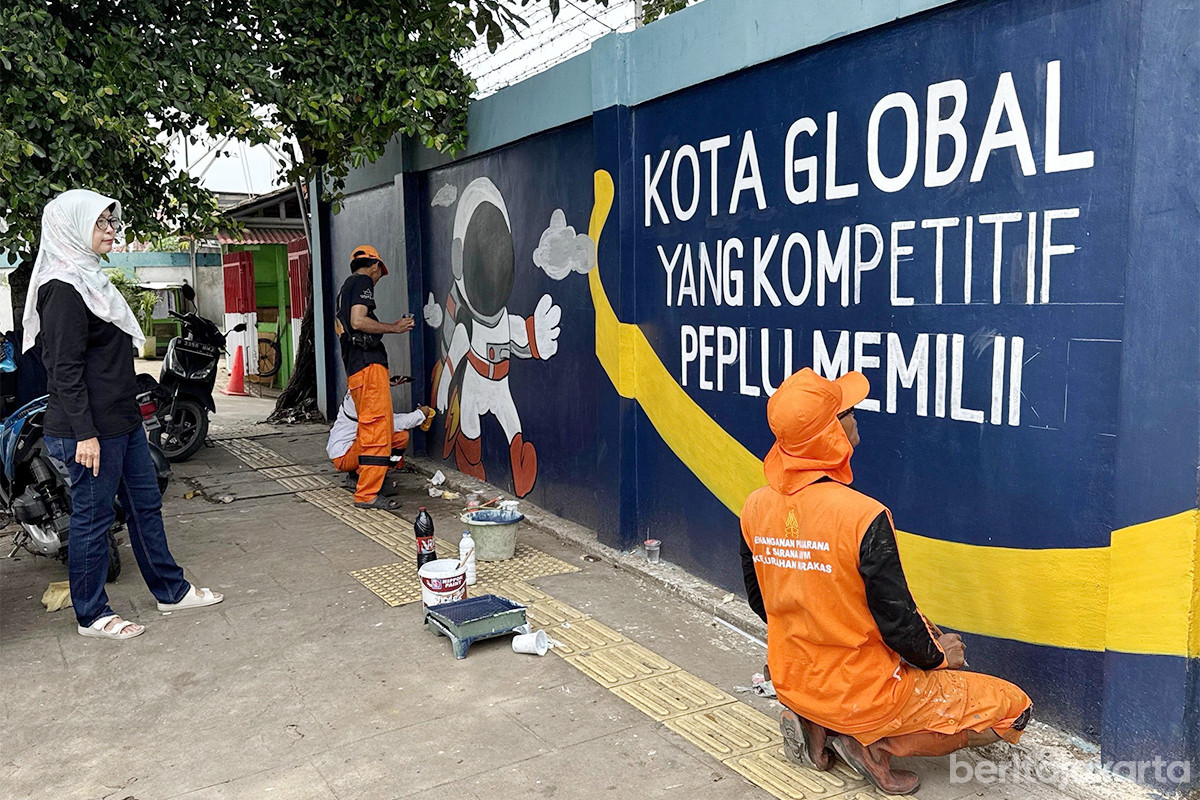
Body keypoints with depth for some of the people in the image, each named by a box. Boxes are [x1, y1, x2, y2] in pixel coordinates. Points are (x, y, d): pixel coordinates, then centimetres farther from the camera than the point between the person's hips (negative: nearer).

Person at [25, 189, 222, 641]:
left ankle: (171, 590, 26)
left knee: (145, 504, 15)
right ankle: (91, 615, 17)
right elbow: (64, 370, -21)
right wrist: (85, 433, -23)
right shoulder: (63, 288, -16)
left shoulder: (90, 279, 15)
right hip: (92, 429, -10)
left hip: (122, 420, 10)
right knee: (93, 515, 2)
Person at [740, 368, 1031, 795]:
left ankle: (819, 728, 14)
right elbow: (898, 622, -19)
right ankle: (876, 744, -1)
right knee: (1013, 708, 10)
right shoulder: (863, 516, -28)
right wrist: (938, 656, 3)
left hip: (791, 684, 7)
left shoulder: (754, 508, -7)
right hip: (864, 693, -6)